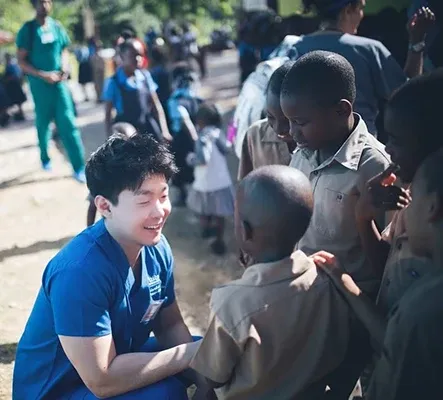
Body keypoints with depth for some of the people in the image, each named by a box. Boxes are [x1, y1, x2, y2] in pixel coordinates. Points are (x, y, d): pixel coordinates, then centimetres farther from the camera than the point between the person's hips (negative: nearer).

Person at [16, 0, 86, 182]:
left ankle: (79, 167, -4)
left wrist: (64, 70, -4)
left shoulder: (57, 27, 4)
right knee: (43, 124, 11)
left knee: (68, 124, -4)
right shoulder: (27, 30, -7)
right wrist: (43, 75, -18)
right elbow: (21, 62, -8)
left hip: (59, 82, 2)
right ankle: (45, 158, 36)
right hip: (40, 85, -2)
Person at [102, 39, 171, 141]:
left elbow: (156, 106, 8)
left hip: (150, 132, 4)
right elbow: (108, 114, -3)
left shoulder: (145, 76, 2)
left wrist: (164, 130, 2)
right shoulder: (114, 82, -8)